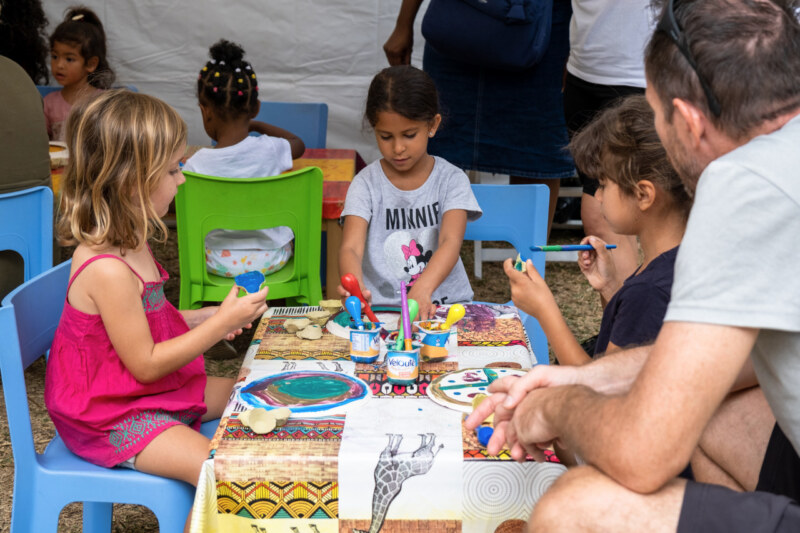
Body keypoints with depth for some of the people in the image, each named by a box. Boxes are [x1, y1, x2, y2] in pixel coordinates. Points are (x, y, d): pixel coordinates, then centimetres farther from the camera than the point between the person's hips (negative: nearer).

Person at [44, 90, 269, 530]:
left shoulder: (129, 244, 1)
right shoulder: (108, 270, -31)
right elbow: (146, 364, -24)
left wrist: (203, 317, 1)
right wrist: (221, 324, -20)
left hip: (149, 390, 10)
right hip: (112, 417, -10)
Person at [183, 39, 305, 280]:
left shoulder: (196, 164, -22)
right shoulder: (269, 150, -19)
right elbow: (298, 144, 6)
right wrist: (256, 125, 18)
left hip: (220, 263, 0)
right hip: (273, 260, 0)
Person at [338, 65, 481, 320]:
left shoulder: (451, 180, 0)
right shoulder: (366, 184, 1)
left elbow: (450, 242, -15)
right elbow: (351, 247, -11)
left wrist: (421, 290, -35)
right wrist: (355, 287, -36)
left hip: (444, 303, 0)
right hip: (380, 306, 1)